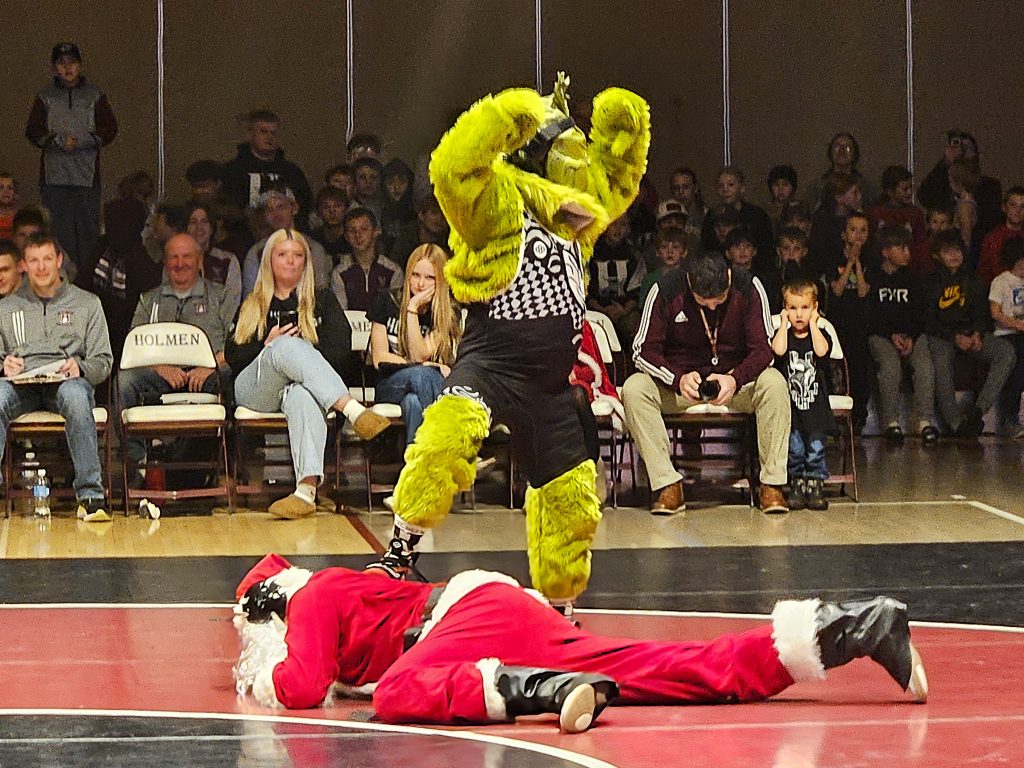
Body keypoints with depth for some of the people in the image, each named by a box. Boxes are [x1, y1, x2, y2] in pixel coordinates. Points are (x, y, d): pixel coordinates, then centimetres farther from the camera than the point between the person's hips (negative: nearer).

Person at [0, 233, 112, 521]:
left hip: (67, 381, -1)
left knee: (75, 395, -40)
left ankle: (90, 495, -42)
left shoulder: (87, 304, 18)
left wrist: (79, 368, -10)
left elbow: (103, 361, 12)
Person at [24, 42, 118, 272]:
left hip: (87, 175, 0)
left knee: (88, 227, -3)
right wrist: (58, 141, -13)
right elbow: (33, 131, 4)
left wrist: (81, 142, -10)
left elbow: (109, 129, 4)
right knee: (59, 232, -4)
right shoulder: (45, 97, 11)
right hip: (54, 174, 0)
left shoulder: (94, 96, 10)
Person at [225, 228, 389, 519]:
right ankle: (353, 410, -55)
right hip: (255, 389, 1)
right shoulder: (251, 307, 28)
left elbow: (341, 349, 9)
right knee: (288, 345, -35)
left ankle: (307, 489, -65)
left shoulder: (322, 301, 25)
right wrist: (267, 346, -3)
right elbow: (232, 357, 15)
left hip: (299, 384, -1)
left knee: (303, 395, -42)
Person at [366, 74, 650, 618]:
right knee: (447, 435, -36)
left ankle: (558, 608, 28)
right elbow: (453, 168, -25)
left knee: (572, 500, 11)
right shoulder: (497, 201, -5)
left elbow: (618, 183, 33)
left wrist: (624, 127, 16)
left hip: (549, 386, 7)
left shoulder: (577, 217, 16)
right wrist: (509, 116, -27)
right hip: (491, 363, -7)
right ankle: (402, 550, -23)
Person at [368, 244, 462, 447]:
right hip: (390, 386, 0)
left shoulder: (449, 313, 3)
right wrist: (423, 368, -11)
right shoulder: (387, 302, 6)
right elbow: (379, 358, 1)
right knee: (419, 375, -37)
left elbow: (420, 356, -8)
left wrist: (413, 309, -12)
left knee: (413, 402, -39)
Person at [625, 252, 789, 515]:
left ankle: (772, 484, -26)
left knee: (774, 383, -32)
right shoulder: (666, 291, -15)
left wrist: (736, 379, -35)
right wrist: (678, 379, -33)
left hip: (735, 378, 0)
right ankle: (668, 486, -28)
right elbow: (643, 350, -13)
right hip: (679, 380, 0)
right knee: (634, 389, -29)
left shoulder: (747, 288, -14)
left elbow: (763, 349, -14)